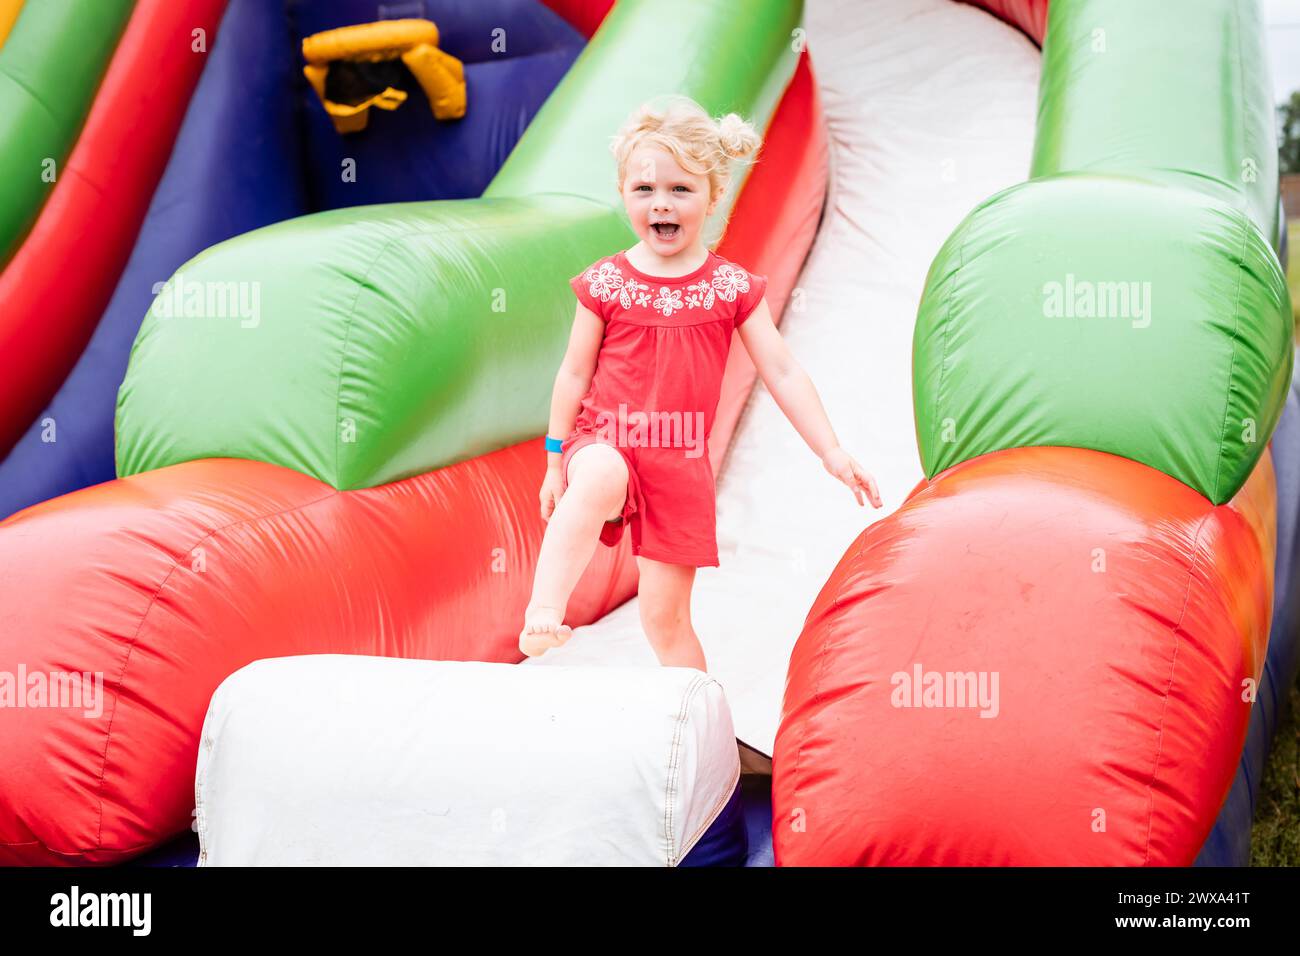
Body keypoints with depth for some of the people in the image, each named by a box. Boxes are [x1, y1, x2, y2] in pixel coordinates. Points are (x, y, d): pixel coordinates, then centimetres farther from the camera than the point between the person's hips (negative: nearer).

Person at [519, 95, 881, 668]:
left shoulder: (733, 287, -2)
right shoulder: (605, 283, -3)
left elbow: (782, 372, 1)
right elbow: (574, 373, 3)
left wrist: (831, 452, -1)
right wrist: (555, 461, 5)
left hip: (680, 462, 1)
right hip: (604, 441, -1)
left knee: (665, 613, 2)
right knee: (600, 480, -39)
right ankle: (541, 618, -41)